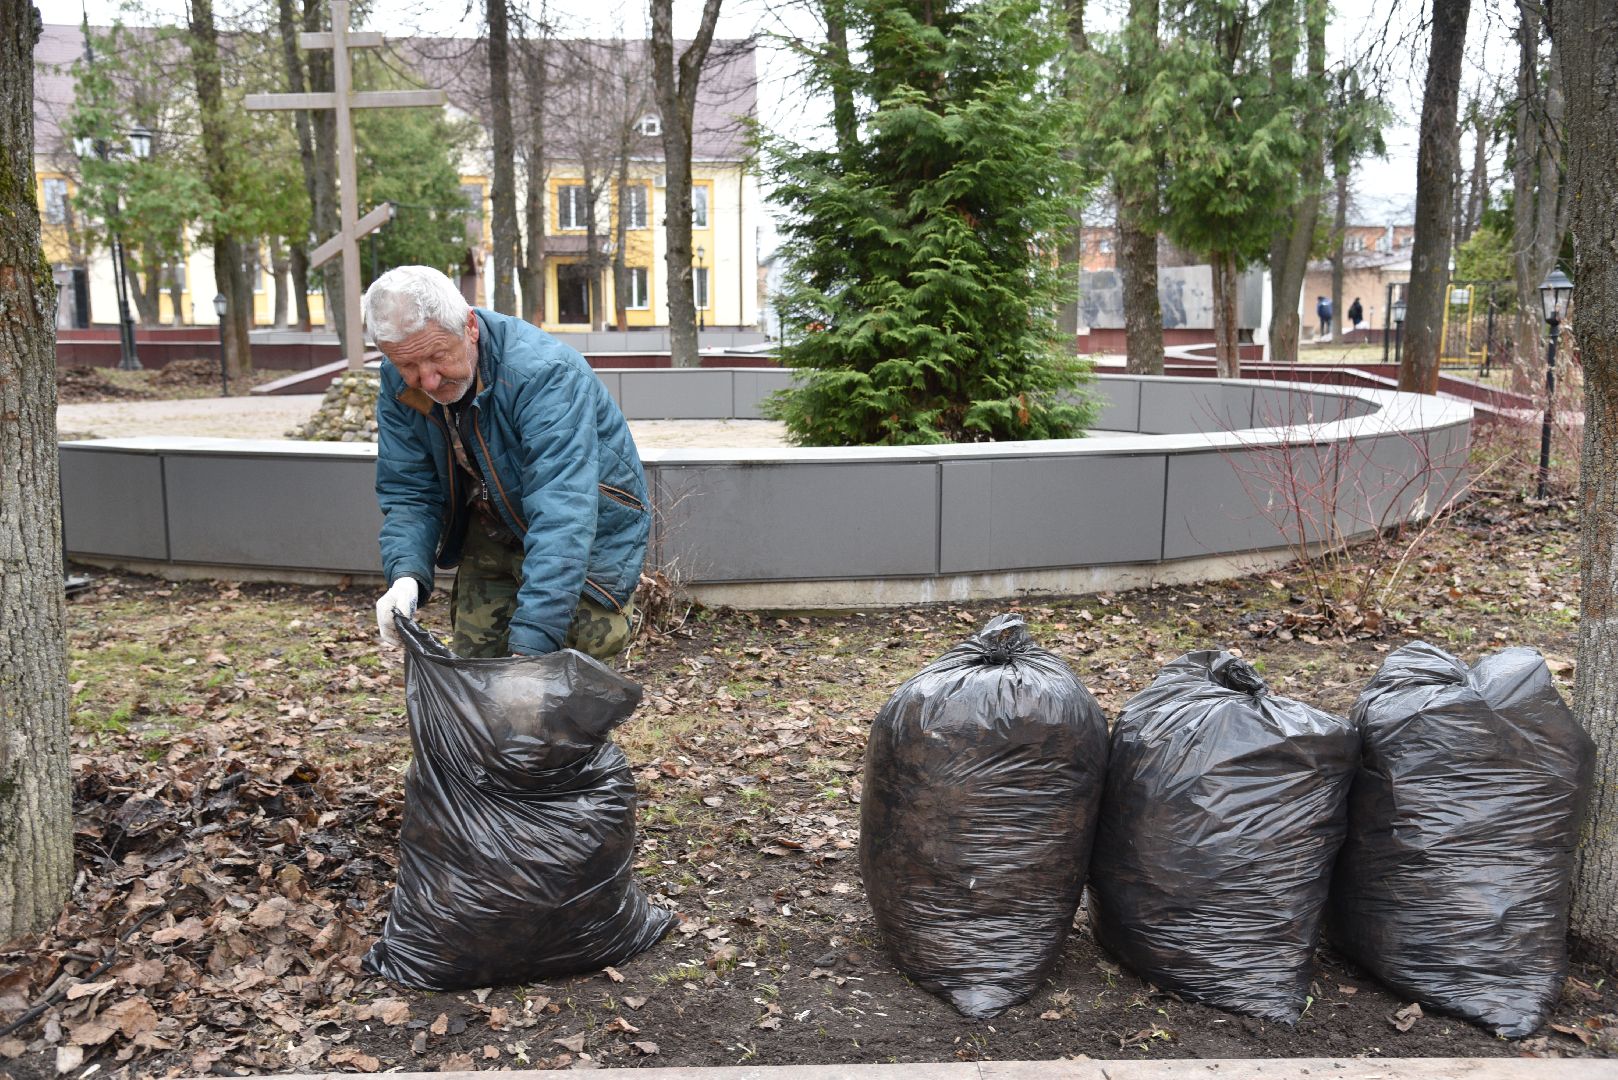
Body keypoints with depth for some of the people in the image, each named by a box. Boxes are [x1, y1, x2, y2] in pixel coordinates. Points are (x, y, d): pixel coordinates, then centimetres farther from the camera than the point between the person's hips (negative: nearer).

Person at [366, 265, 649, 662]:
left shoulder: (544, 374, -34)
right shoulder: (399, 384, -12)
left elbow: (561, 517, -42)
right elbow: (407, 492, -7)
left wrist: (530, 644, -49)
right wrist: (406, 576, -28)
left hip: (589, 539, -6)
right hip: (491, 542, 6)